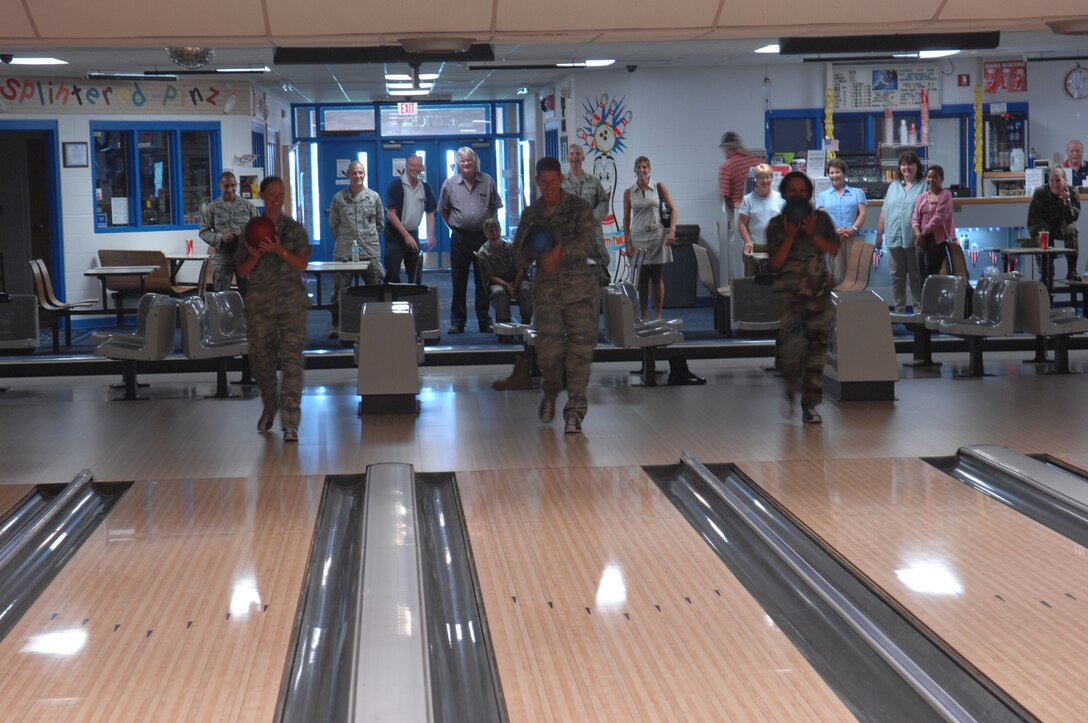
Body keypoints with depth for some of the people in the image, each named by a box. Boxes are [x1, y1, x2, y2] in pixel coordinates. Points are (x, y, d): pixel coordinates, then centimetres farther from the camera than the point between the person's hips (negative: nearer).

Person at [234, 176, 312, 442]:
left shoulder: (294, 228, 5)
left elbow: (302, 263, -4)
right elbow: (241, 271, 7)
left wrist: (279, 250, -18)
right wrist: (255, 256, -12)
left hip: (292, 302, -2)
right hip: (259, 303, 2)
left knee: (291, 358, -11)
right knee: (261, 358, 8)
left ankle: (290, 422, -13)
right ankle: (269, 408, 34)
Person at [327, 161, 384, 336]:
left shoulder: (374, 197, 6)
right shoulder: (339, 198, 3)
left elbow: (380, 223, 15)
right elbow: (333, 225, 10)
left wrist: (369, 239, 11)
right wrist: (344, 241, 8)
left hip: (370, 251, 1)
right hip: (343, 253, -1)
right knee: (340, 290, 0)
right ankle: (337, 326, 10)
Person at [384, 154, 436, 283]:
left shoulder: (425, 188, 5)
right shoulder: (396, 185, -10)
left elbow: (430, 213, 12)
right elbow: (391, 214, -14)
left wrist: (430, 235, -1)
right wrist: (406, 235, -18)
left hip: (413, 234, 5)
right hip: (395, 234, -5)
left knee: (414, 275, 9)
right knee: (392, 274, -9)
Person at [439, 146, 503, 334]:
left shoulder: (487, 181, 3)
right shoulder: (450, 183, 2)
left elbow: (495, 206, 12)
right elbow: (443, 209, 13)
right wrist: (453, 226, 7)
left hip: (483, 236, 1)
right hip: (460, 238, 0)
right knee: (459, 282, 3)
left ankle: (485, 322, 11)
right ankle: (457, 322, 9)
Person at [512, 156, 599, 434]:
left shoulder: (579, 208, 1)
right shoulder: (531, 214, 10)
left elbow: (587, 241, -14)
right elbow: (519, 256, 12)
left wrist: (561, 253, -30)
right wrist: (533, 250, -11)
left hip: (580, 288, -2)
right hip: (546, 289, 2)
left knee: (580, 347, -6)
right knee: (548, 350, -3)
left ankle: (574, 411, 0)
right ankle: (550, 393, 28)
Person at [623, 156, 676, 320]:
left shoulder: (659, 188, 2)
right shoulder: (629, 193, 5)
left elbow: (672, 209, 2)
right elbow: (626, 218, 6)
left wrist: (672, 231, -10)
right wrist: (627, 242, 0)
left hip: (657, 236, -1)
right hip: (638, 237, 1)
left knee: (657, 277, 3)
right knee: (642, 278, 2)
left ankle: (658, 315, 10)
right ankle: (644, 317, 7)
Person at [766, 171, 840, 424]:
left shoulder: (821, 219, 9)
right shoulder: (776, 225, 4)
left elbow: (834, 250, 0)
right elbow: (775, 263, -4)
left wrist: (812, 234, -11)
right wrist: (790, 236, -13)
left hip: (819, 290, 2)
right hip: (790, 292, -2)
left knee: (816, 347, 0)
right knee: (790, 346, -16)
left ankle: (809, 405, 8)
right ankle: (791, 388, 14)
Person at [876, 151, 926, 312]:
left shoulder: (924, 187, 1)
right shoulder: (893, 187, 16)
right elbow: (884, 213, 16)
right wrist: (879, 235, 12)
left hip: (914, 240, -4)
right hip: (894, 239, 4)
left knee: (916, 277, 1)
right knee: (896, 276, 8)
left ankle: (918, 310, 7)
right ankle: (898, 310, 15)